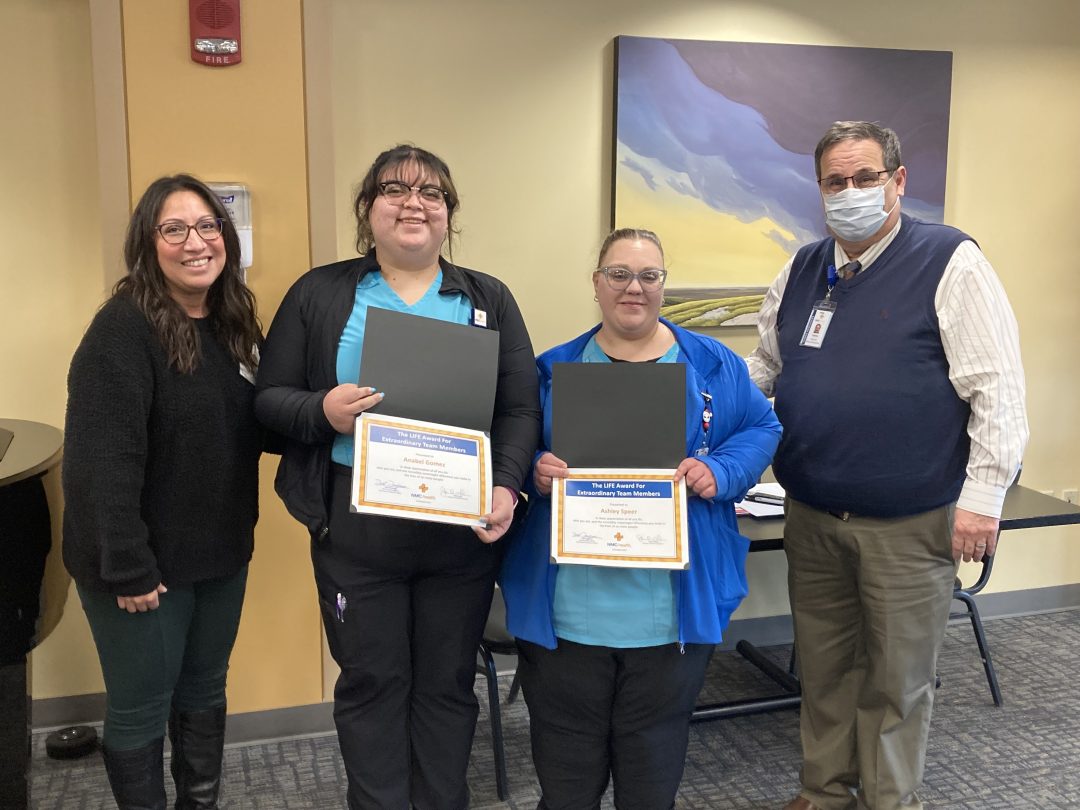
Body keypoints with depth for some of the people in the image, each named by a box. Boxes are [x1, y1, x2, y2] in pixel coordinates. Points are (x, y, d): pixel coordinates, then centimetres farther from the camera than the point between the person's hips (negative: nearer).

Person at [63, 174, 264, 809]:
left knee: (204, 692, 21)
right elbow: (101, 459, -23)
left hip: (223, 552, 7)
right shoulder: (123, 330, -19)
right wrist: (127, 566, -23)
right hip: (147, 561, -7)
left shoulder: (236, 324, 5)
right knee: (141, 709, 9)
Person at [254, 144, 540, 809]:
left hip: (463, 528, 1)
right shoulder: (321, 294, 5)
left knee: (447, 683, 13)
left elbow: (521, 410, 2)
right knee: (370, 683, 10)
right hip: (356, 527, -1)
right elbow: (269, 398, 4)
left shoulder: (489, 300, 8)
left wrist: (506, 487, -14)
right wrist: (322, 411, -18)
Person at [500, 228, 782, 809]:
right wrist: (535, 472, -14)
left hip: (673, 605, 0)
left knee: (653, 758, 13)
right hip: (567, 606, 0)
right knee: (566, 761, 10)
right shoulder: (555, 367, 6)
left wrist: (720, 472, -11)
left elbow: (762, 430, 8)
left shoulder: (713, 365, 6)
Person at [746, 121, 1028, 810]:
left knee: (897, 680, 10)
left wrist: (982, 495, -15)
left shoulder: (950, 262, -8)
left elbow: (996, 388, -11)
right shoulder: (802, 271, 9)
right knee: (824, 668, 17)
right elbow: (765, 367, 19)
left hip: (910, 524, -5)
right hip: (812, 517, 5)